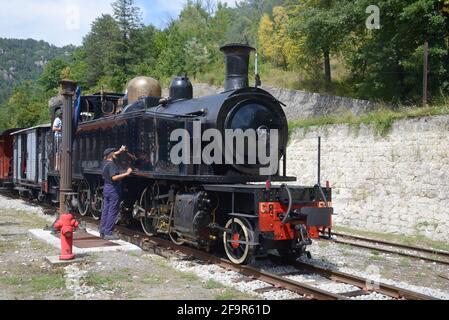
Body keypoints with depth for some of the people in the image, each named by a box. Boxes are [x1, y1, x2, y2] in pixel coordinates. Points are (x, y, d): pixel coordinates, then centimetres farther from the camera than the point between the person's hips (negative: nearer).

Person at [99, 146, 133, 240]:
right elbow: (114, 177, -30)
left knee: (105, 210, 13)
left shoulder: (105, 162, 10)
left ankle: (102, 232, 18)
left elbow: (114, 155, 31)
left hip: (106, 188, 10)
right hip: (113, 189, -10)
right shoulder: (111, 164, -18)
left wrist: (120, 151, 19)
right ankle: (108, 233, -5)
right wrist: (126, 173, -30)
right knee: (113, 212, -5)